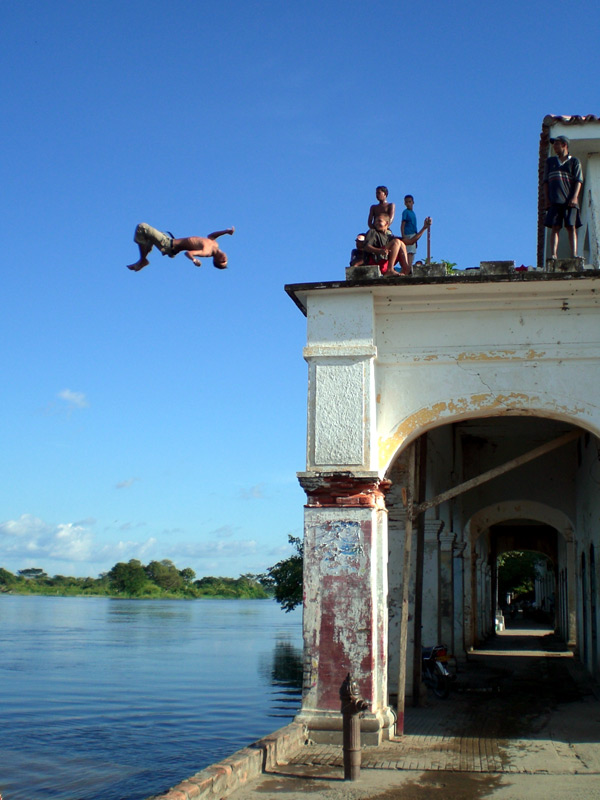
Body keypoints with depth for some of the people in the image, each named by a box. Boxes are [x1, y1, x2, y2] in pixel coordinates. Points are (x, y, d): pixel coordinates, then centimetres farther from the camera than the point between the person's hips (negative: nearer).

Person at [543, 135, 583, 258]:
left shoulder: (574, 161, 12)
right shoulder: (550, 161, 21)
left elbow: (578, 180, 4)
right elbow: (546, 181, 17)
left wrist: (574, 197, -11)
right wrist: (546, 199, 4)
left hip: (570, 200, -2)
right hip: (555, 201, 2)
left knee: (571, 227, -8)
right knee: (555, 227, -8)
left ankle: (574, 254, -16)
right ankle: (553, 254, -15)